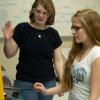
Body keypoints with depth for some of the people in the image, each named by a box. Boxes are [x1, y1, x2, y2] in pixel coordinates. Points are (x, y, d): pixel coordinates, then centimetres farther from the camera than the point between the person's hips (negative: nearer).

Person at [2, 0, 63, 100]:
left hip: (48, 83, 3)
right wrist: (7, 39, -21)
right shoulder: (22, 29, -8)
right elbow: (9, 54, -3)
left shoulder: (53, 34, -1)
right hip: (25, 83, -2)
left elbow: (58, 60, 4)